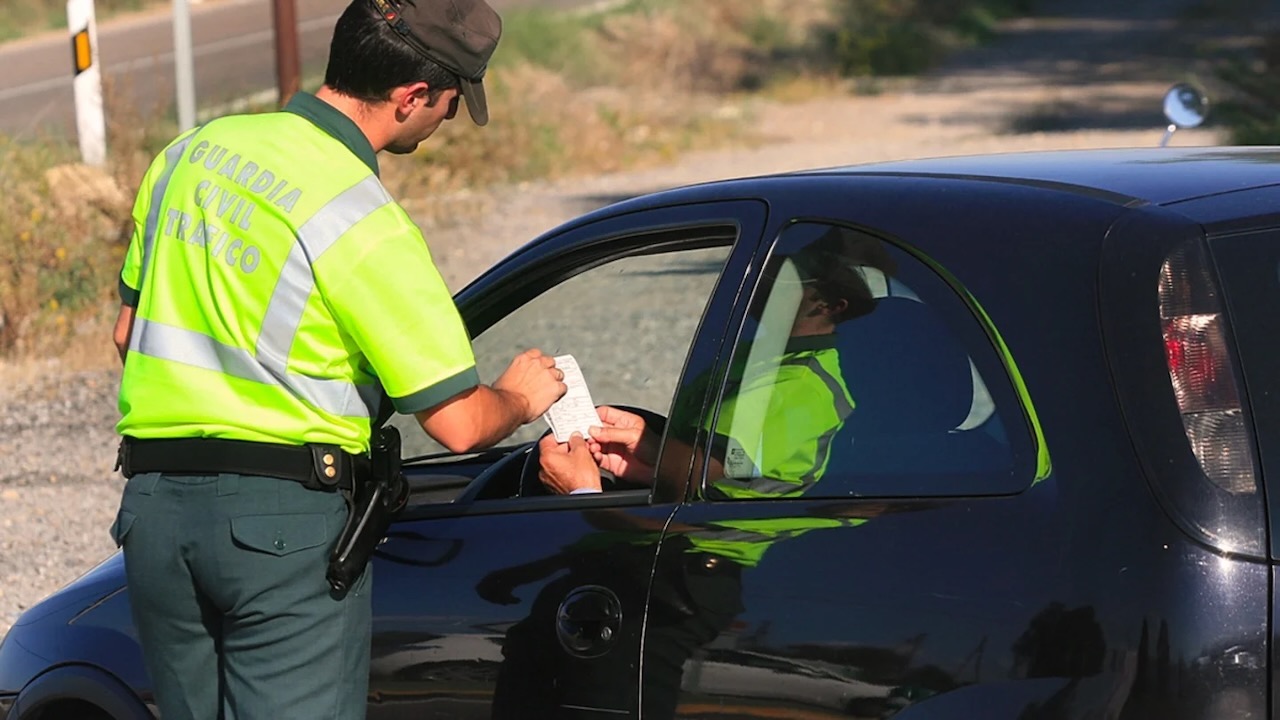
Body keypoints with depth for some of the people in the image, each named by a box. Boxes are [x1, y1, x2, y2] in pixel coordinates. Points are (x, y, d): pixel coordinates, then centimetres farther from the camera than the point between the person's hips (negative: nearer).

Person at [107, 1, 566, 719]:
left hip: (154, 504, 7)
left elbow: (129, 331, 17)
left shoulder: (192, 152, 8)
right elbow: (458, 423, -12)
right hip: (287, 523, -7)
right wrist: (521, 397, 9)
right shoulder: (366, 225, -13)